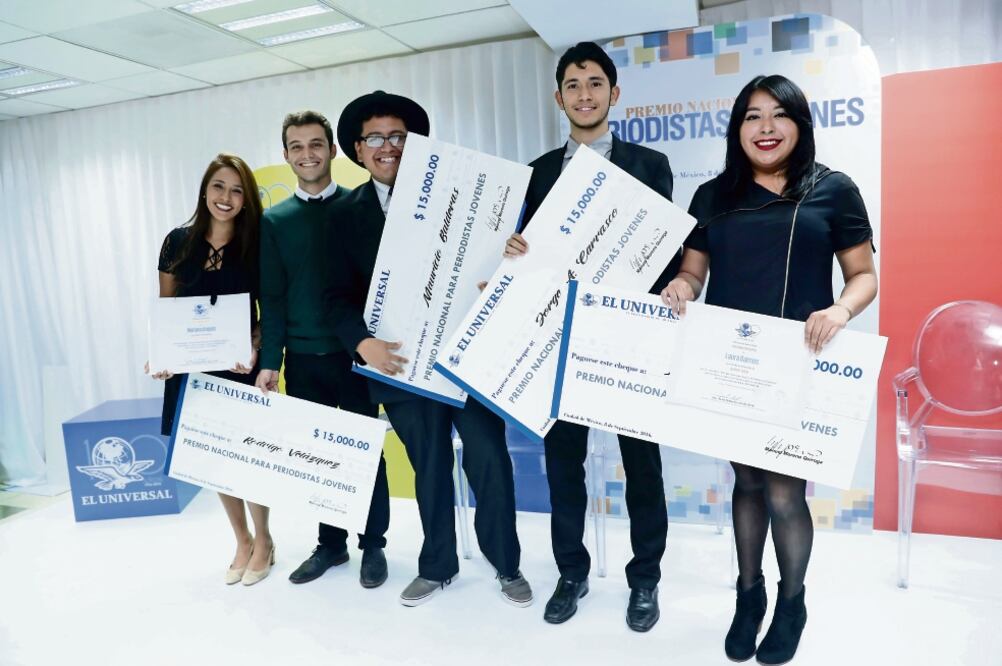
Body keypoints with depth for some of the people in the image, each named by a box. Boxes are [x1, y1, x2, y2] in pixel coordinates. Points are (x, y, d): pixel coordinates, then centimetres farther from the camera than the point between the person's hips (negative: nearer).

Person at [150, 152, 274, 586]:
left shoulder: (255, 245, -5)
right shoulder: (178, 241, 1)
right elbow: (164, 308, 7)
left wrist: (255, 349, -20)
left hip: (240, 369, -3)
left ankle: (263, 541, 25)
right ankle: (242, 542, 30)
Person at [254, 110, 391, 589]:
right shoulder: (274, 219, 8)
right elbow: (271, 296, 6)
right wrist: (270, 361, 0)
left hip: (355, 351, -2)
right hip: (302, 357, 3)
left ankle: (373, 545, 21)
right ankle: (330, 543, 27)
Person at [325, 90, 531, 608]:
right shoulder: (347, 214, 6)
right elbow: (341, 295, 1)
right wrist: (364, 343, -15)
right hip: (402, 360, 2)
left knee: (489, 459, 4)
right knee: (428, 466, 14)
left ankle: (507, 566, 23)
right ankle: (437, 567, 33)